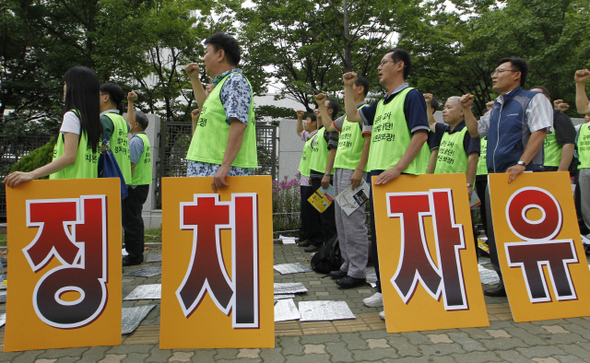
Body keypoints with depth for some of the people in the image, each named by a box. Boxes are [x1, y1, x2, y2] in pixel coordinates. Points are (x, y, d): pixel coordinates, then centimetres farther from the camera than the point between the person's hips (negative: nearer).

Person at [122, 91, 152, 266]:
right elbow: (130, 121, 28)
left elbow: (131, 165, -19)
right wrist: (130, 102, 30)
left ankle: (134, 255, -2)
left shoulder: (135, 140, -14)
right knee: (135, 218, 16)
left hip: (134, 186, -10)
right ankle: (137, 251, 23)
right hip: (143, 184, 10)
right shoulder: (143, 137, 15)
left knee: (131, 220, -6)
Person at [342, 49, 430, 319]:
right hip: (378, 176, 9)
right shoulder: (381, 104, 22)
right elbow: (353, 116, 29)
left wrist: (398, 167, -23)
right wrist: (347, 87, 23)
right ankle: (384, 290, 25)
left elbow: (421, 134, -14)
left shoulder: (411, 95, -3)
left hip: (403, 177, -9)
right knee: (378, 237, 12)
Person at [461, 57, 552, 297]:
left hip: (522, 176, -7)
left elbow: (539, 132, -13)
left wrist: (521, 165, -23)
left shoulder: (533, 99, 0)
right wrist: (467, 109, 15)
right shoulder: (496, 108, 21)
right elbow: (475, 131, 28)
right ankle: (506, 282, 18)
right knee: (495, 233, 8)